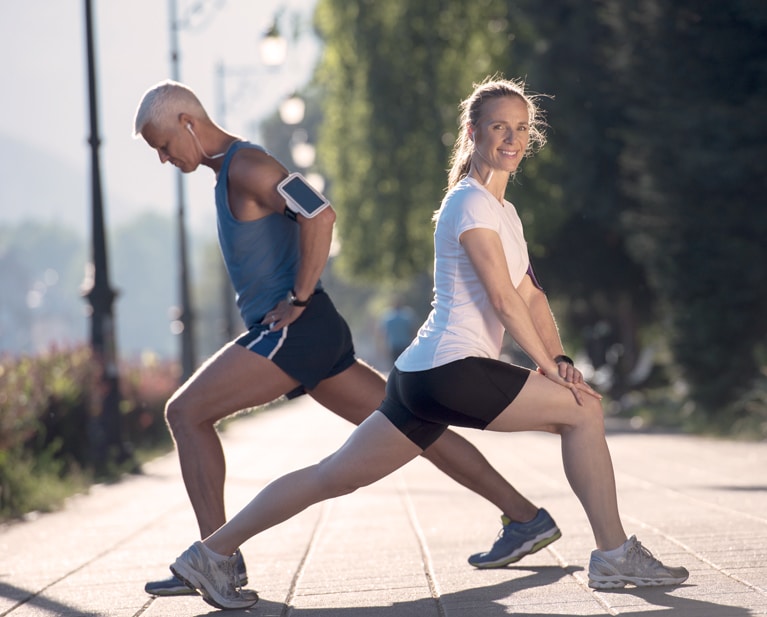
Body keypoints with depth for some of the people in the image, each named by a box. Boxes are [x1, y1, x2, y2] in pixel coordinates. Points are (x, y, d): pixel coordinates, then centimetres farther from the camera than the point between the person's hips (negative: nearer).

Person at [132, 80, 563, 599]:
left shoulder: (245, 166, -10)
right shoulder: (230, 171, 22)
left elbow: (319, 214, -26)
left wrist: (297, 298, -20)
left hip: (296, 330, -10)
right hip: (317, 338, 10)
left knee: (186, 411, -10)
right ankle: (526, 517, 9)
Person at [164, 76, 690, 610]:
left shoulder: (504, 211, 23)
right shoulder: (470, 202, -8)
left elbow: (530, 296, 18)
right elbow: (502, 297, -14)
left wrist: (561, 358, 3)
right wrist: (549, 368, -11)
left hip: (423, 377, 10)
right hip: (451, 370, -10)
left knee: (336, 476, 8)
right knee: (584, 409, -6)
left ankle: (212, 552, 10)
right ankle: (614, 556, -1)